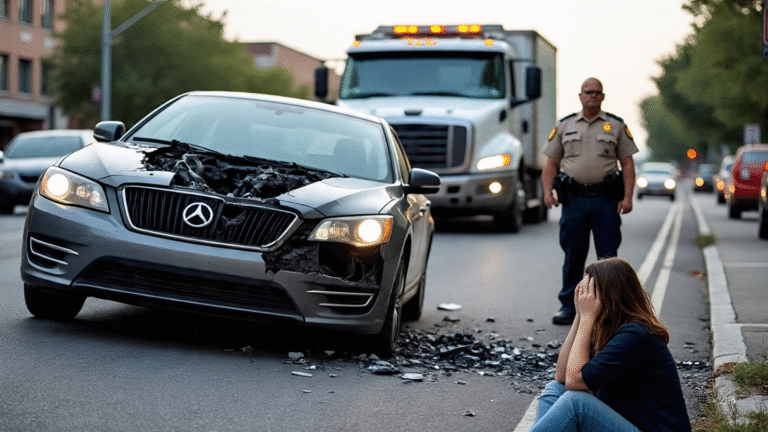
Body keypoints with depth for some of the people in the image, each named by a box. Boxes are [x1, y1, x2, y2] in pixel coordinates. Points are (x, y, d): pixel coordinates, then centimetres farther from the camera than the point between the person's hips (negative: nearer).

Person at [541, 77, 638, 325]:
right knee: (572, 256, 5)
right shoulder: (565, 126, 12)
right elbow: (551, 163, 12)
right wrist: (547, 191, -3)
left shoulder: (616, 126, 9)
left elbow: (627, 164, 5)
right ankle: (568, 306, 14)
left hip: (606, 201, -1)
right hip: (574, 200, 1)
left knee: (608, 257, 0)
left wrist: (627, 197, -6)